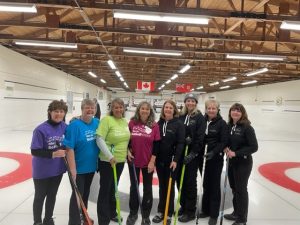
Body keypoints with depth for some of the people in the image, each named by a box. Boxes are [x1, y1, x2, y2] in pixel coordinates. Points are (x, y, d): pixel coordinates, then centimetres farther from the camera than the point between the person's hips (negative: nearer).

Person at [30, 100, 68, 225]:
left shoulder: (65, 127, -7)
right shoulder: (41, 129, -21)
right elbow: (34, 151, -21)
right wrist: (52, 154, -30)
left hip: (57, 169, 5)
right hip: (42, 171, -4)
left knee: (52, 195, 20)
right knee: (40, 197, 14)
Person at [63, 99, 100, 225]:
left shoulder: (97, 123, -3)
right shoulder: (74, 125, -20)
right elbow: (69, 148, -22)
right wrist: (72, 169, -23)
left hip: (91, 166, 6)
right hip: (79, 167, -6)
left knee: (86, 192, 22)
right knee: (77, 194, 5)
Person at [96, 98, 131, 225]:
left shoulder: (125, 121, 5)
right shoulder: (106, 119, -16)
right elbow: (99, 139, -19)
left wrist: (127, 151, 9)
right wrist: (110, 156, -23)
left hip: (120, 160, 6)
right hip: (107, 161, -6)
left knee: (113, 188, 21)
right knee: (105, 190, 5)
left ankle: (112, 213, 40)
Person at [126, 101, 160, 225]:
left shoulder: (154, 125, -6)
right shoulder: (132, 123, -4)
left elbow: (156, 145, -6)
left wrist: (152, 161, -10)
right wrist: (128, 151, -9)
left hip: (148, 162, -1)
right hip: (133, 161, 1)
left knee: (147, 188, 11)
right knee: (134, 187, 15)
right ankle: (133, 213, 34)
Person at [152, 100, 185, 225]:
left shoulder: (179, 124, -6)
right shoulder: (159, 123, 6)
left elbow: (180, 143, -11)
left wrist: (175, 159, -17)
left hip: (171, 161, -4)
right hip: (159, 160, 4)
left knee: (169, 187, 7)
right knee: (162, 186, 13)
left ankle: (168, 214, 20)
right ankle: (161, 211, 26)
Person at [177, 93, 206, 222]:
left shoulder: (199, 117, -7)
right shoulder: (181, 116, 6)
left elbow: (200, 138, -13)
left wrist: (193, 154, -18)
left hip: (192, 155, -5)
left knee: (190, 182, 3)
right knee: (180, 180, 12)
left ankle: (190, 211, 17)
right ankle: (183, 206, 31)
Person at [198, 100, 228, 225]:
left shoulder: (222, 123, -7)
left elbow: (224, 142, -12)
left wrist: (213, 152, -24)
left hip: (216, 159, -4)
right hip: (203, 157, 4)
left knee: (214, 185, 5)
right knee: (206, 184, 15)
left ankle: (214, 214, 18)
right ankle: (206, 210, 30)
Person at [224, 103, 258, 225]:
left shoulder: (247, 127, -15)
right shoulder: (229, 126, 3)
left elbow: (254, 147, -18)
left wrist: (236, 153, -22)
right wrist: (226, 148, -6)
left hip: (243, 163, -6)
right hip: (232, 162, 6)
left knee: (241, 189, 4)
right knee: (234, 188, 17)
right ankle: (236, 213, 35)